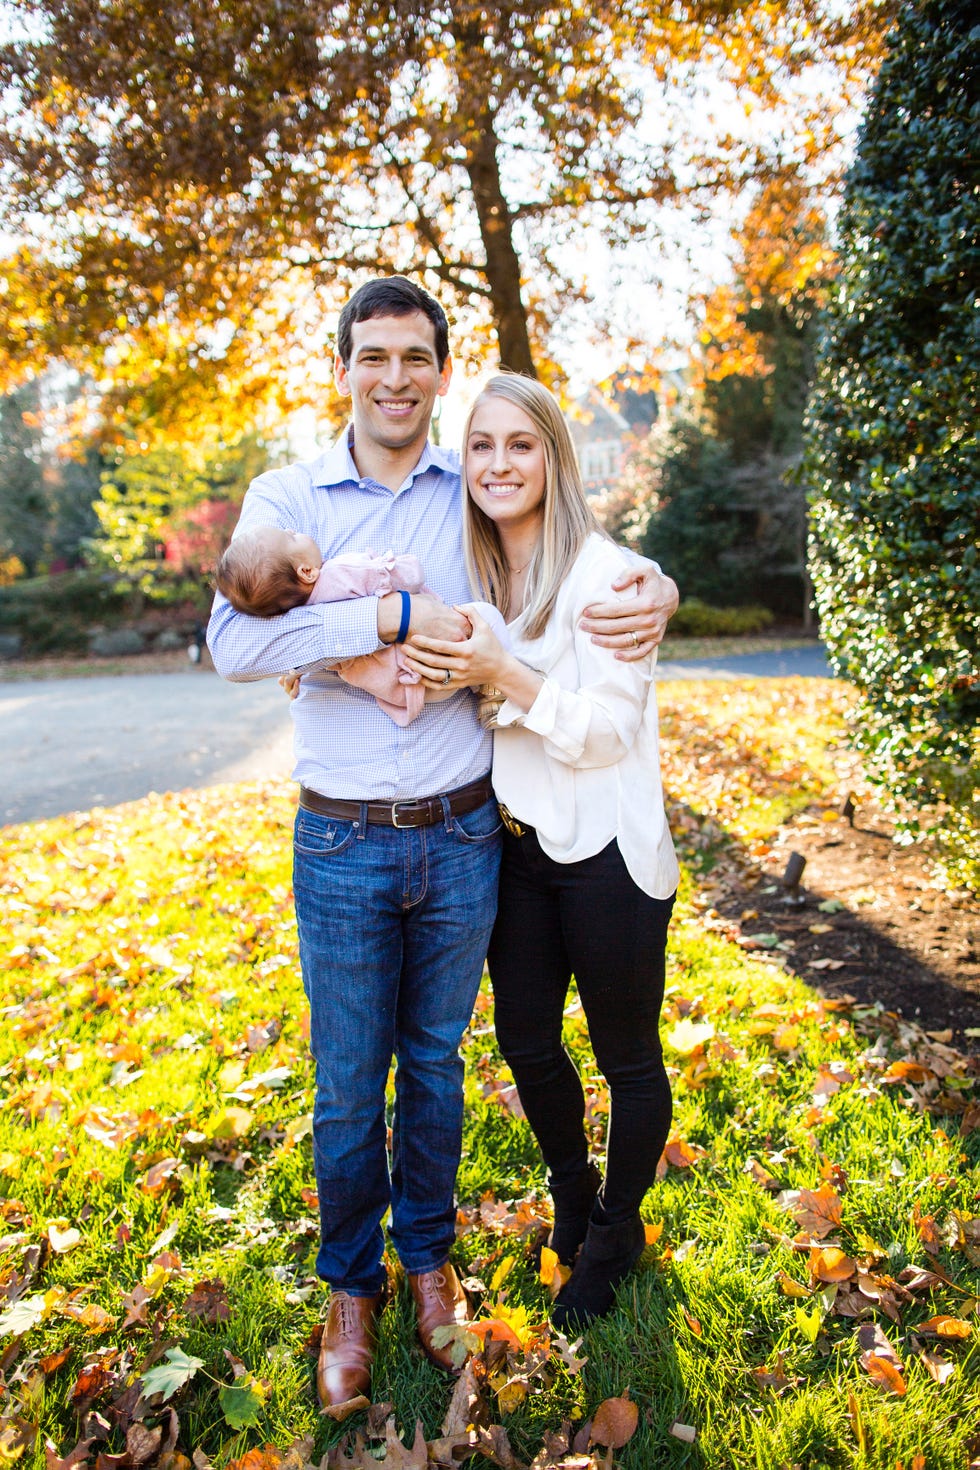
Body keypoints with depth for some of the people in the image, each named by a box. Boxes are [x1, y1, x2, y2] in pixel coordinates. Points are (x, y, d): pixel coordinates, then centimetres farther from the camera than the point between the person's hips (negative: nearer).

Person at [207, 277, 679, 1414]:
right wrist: (396, 617, -23)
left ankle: (428, 1254, 42)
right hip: (342, 846, -1)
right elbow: (235, 641, -18)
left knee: (435, 1063, 18)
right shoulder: (288, 496, -2)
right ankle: (351, 1285, 37)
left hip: (462, 839, 2)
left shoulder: (478, 497, 3)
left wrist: (657, 592, -10)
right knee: (348, 1084, 11)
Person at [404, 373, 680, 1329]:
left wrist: (500, 673, -28)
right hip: (517, 846, 6)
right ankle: (571, 1193, 47)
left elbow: (608, 731, -18)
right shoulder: (472, 578, 5)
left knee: (627, 1058, 11)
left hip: (608, 853, -6)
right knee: (526, 1042, 19)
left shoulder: (605, 575, -15)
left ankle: (615, 1232, 38)